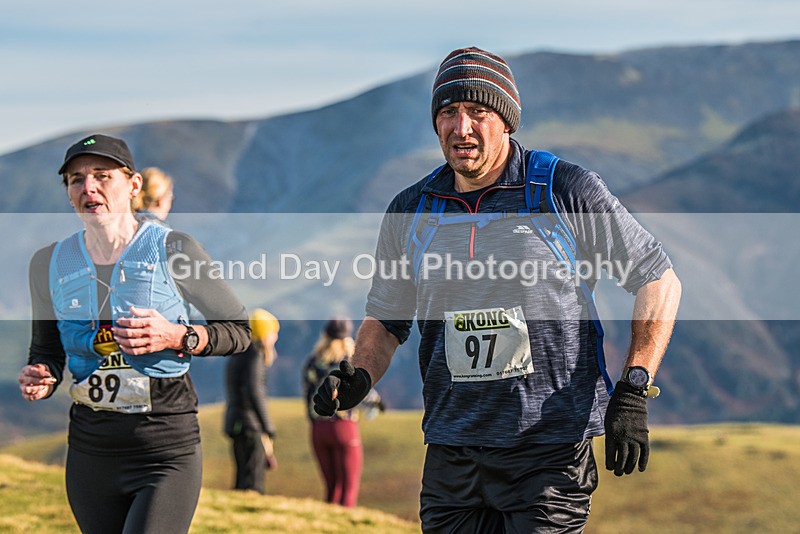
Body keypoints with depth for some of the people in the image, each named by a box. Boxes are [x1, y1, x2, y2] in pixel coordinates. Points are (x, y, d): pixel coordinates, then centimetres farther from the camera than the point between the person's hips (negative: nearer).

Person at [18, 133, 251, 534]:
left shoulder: (173, 250, -3)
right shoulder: (50, 264, 8)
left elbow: (240, 330, 3)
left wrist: (177, 338, -14)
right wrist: (39, 379, -4)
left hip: (167, 445, -4)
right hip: (89, 448, 4)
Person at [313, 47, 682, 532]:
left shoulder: (567, 191, -4)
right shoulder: (410, 211, 8)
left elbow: (659, 279, 2)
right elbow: (385, 318, 20)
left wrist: (634, 391, -7)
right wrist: (358, 379, -1)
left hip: (550, 452, -4)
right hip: (451, 454, 4)